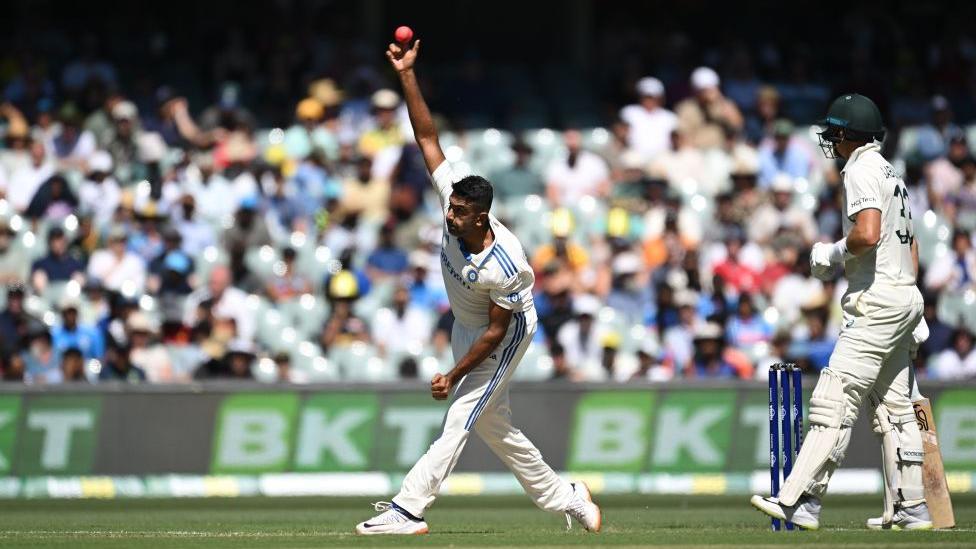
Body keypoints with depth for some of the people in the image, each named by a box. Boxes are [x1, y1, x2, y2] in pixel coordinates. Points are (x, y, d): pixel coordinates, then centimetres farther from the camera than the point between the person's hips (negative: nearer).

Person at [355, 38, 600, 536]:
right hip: (466, 325, 8)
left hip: (510, 331, -8)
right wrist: (406, 76, -29)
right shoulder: (454, 201, -22)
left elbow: (496, 331, -26)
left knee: (461, 417, -14)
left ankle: (408, 508, -19)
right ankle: (564, 497, 25)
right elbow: (427, 138, -22)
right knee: (492, 422, 14)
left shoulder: (504, 264, -36)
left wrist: (454, 376, -23)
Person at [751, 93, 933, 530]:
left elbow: (867, 234, -26)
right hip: (904, 297, 10)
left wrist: (832, 255, -8)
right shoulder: (891, 175, 20)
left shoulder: (861, 170, -10)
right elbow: (911, 247, 23)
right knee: (893, 408, 12)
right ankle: (909, 509, 13)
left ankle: (799, 502, -19)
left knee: (834, 402, -14)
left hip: (876, 300, -10)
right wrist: (913, 314, 24)